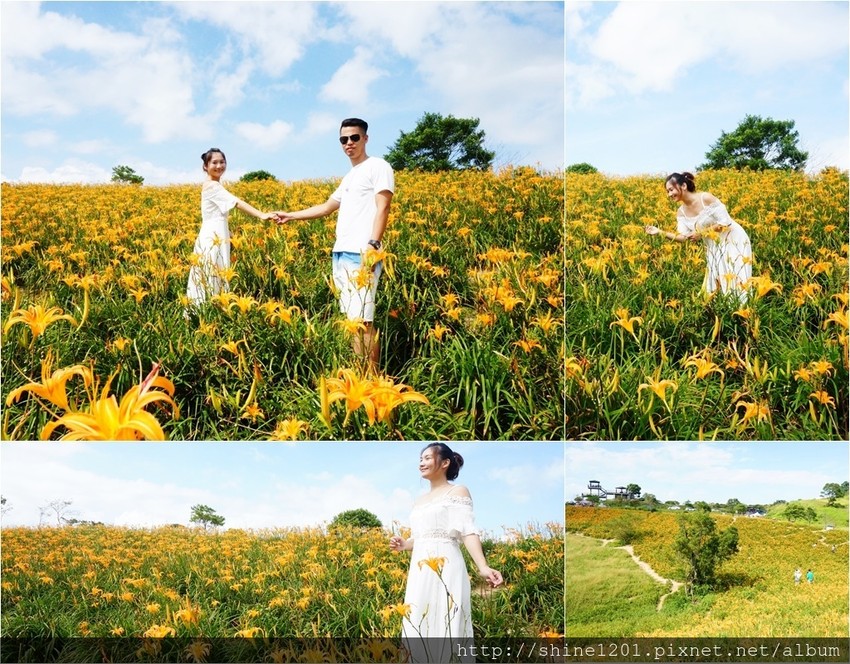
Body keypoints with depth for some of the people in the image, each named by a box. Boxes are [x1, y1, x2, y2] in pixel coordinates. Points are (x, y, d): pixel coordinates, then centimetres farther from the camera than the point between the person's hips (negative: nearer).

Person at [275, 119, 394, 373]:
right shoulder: (349, 177, 25)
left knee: (362, 321, -15)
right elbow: (327, 207, 36)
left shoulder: (378, 167, 0)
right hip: (341, 253, 9)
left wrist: (373, 245, -22)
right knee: (350, 319, 6)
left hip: (362, 254, -9)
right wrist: (290, 216, 39)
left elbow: (382, 209, -11)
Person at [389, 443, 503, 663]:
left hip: (445, 569, -7)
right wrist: (403, 544, 3)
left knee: (445, 626, -9)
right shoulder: (420, 500, 21)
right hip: (420, 571, 7)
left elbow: (468, 531, -12)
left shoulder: (458, 491, 0)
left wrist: (482, 567, -25)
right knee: (418, 628, 6)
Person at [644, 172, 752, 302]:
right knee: (716, 282, 6)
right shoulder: (681, 212, -2)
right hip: (714, 247, 7)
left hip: (734, 240, -7)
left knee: (736, 279, -6)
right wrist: (660, 232, -18)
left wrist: (701, 233, -23)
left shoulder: (706, 198, -23)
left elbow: (725, 222, -22)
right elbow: (683, 237, -8)